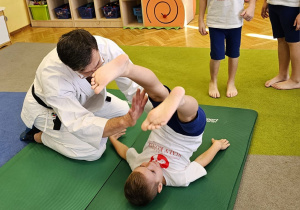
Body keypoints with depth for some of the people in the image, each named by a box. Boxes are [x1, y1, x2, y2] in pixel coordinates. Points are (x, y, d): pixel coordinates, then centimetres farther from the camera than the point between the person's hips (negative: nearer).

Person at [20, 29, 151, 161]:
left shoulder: (107, 48, -33)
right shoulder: (53, 77, -43)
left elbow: (133, 86, -25)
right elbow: (80, 125, -40)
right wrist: (124, 122, -54)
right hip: (49, 109, -6)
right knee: (94, 150, -19)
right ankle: (37, 136, 1)